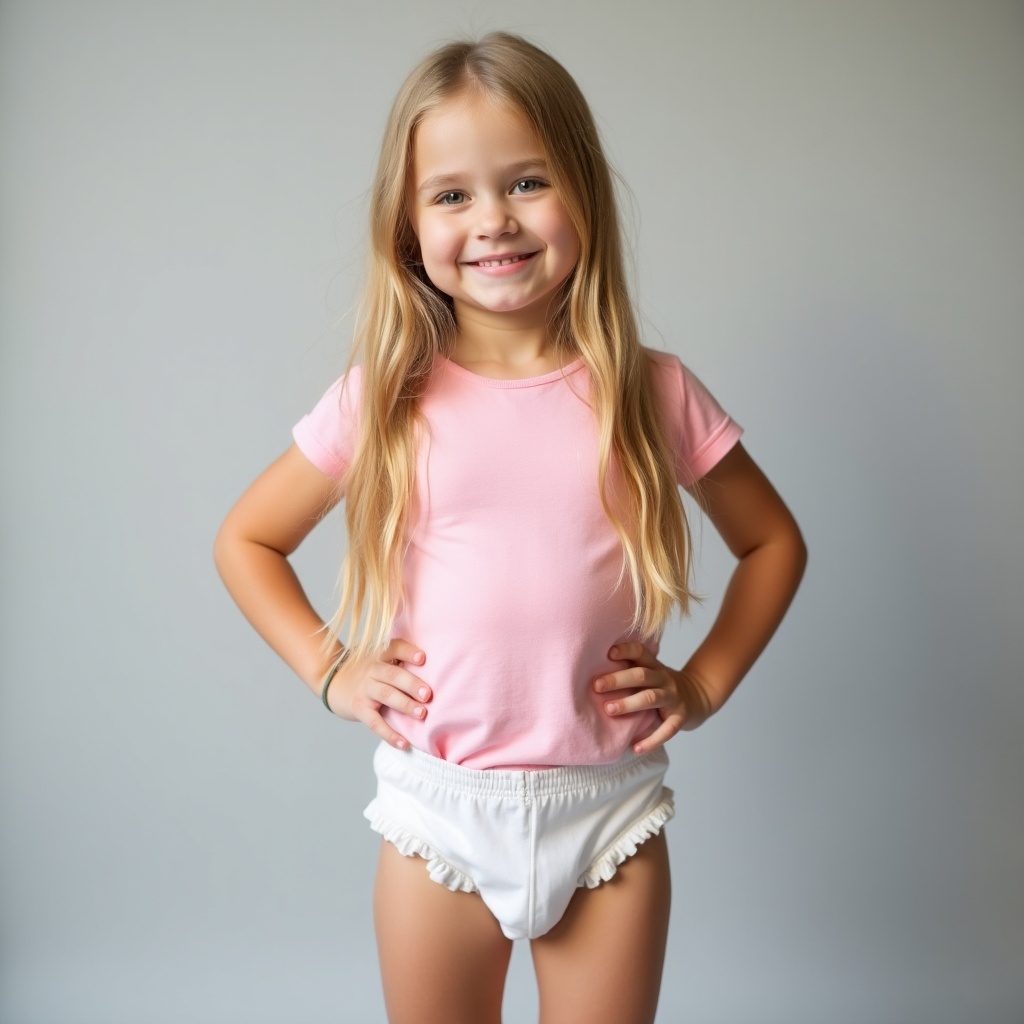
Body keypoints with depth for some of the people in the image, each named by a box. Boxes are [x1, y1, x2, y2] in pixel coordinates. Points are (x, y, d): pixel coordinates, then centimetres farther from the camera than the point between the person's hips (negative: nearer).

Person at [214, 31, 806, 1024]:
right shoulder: (386, 399, -4)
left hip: (609, 813, 0)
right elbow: (245, 539, 8)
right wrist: (328, 667, -2)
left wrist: (704, 682, 0)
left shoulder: (653, 394, -4)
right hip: (438, 812, 1)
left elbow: (773, 541, 10)